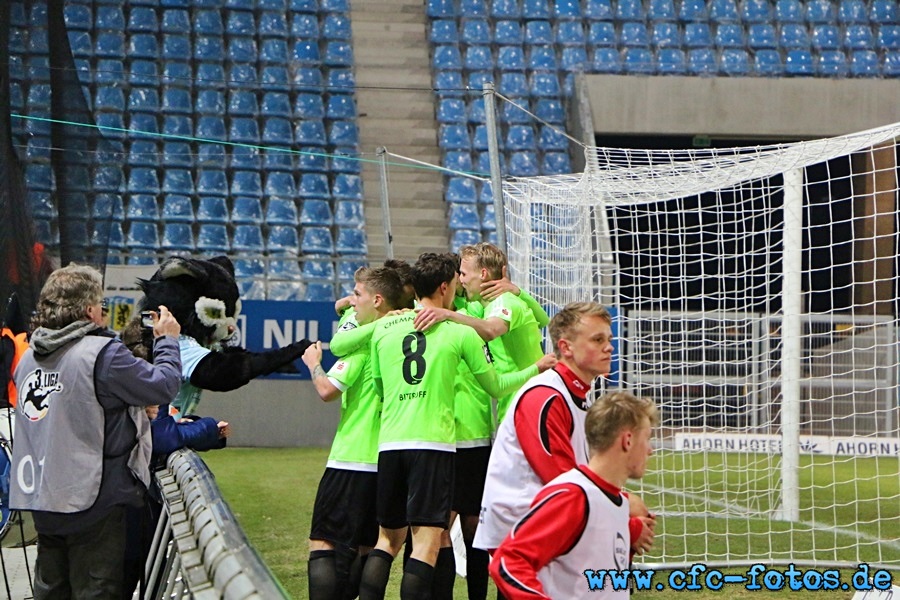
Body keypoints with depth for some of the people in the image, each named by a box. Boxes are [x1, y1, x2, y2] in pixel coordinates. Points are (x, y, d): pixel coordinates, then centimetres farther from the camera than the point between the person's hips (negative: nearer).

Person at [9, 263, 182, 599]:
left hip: (41, 499, 7)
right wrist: (166, 341, 7)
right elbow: (163, 385, -10)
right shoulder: (102, 354, -15)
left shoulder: (29, 358, 8)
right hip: (93, 500, -7)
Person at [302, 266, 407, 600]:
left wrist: (314, 364, 4)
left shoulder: (364, 341, -12)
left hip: (352, 459, -7)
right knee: (366, 549, 13)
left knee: (323, 544, -5)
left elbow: (327, 390, -15)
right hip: (387, 462, 7)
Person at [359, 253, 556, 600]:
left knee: (389, 538, 15)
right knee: (427, 541, -7)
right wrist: (537, 367, 24)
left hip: (389, 442, 5)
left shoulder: (384, 328, 10)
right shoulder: (460, 331, 1)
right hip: (433, 442, -4)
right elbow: (495, 386, 9)